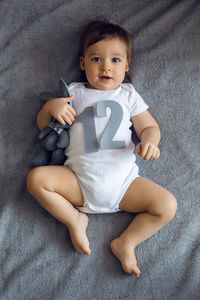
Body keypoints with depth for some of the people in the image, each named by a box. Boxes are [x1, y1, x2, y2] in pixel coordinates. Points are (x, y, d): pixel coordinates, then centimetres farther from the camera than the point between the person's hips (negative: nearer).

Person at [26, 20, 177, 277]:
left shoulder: (128, 94, 18)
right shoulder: (74, 92, 16)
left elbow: (149, 126, 15)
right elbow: (43, 126, 17)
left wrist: (149, 142, -10)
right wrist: (50, 107, -7)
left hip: (123, 181, 0)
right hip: (78, 182, 0)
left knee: (167, 205, -17)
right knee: (36, 178, -22)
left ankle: (126, 242, -5)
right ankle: (74, 218, -8)